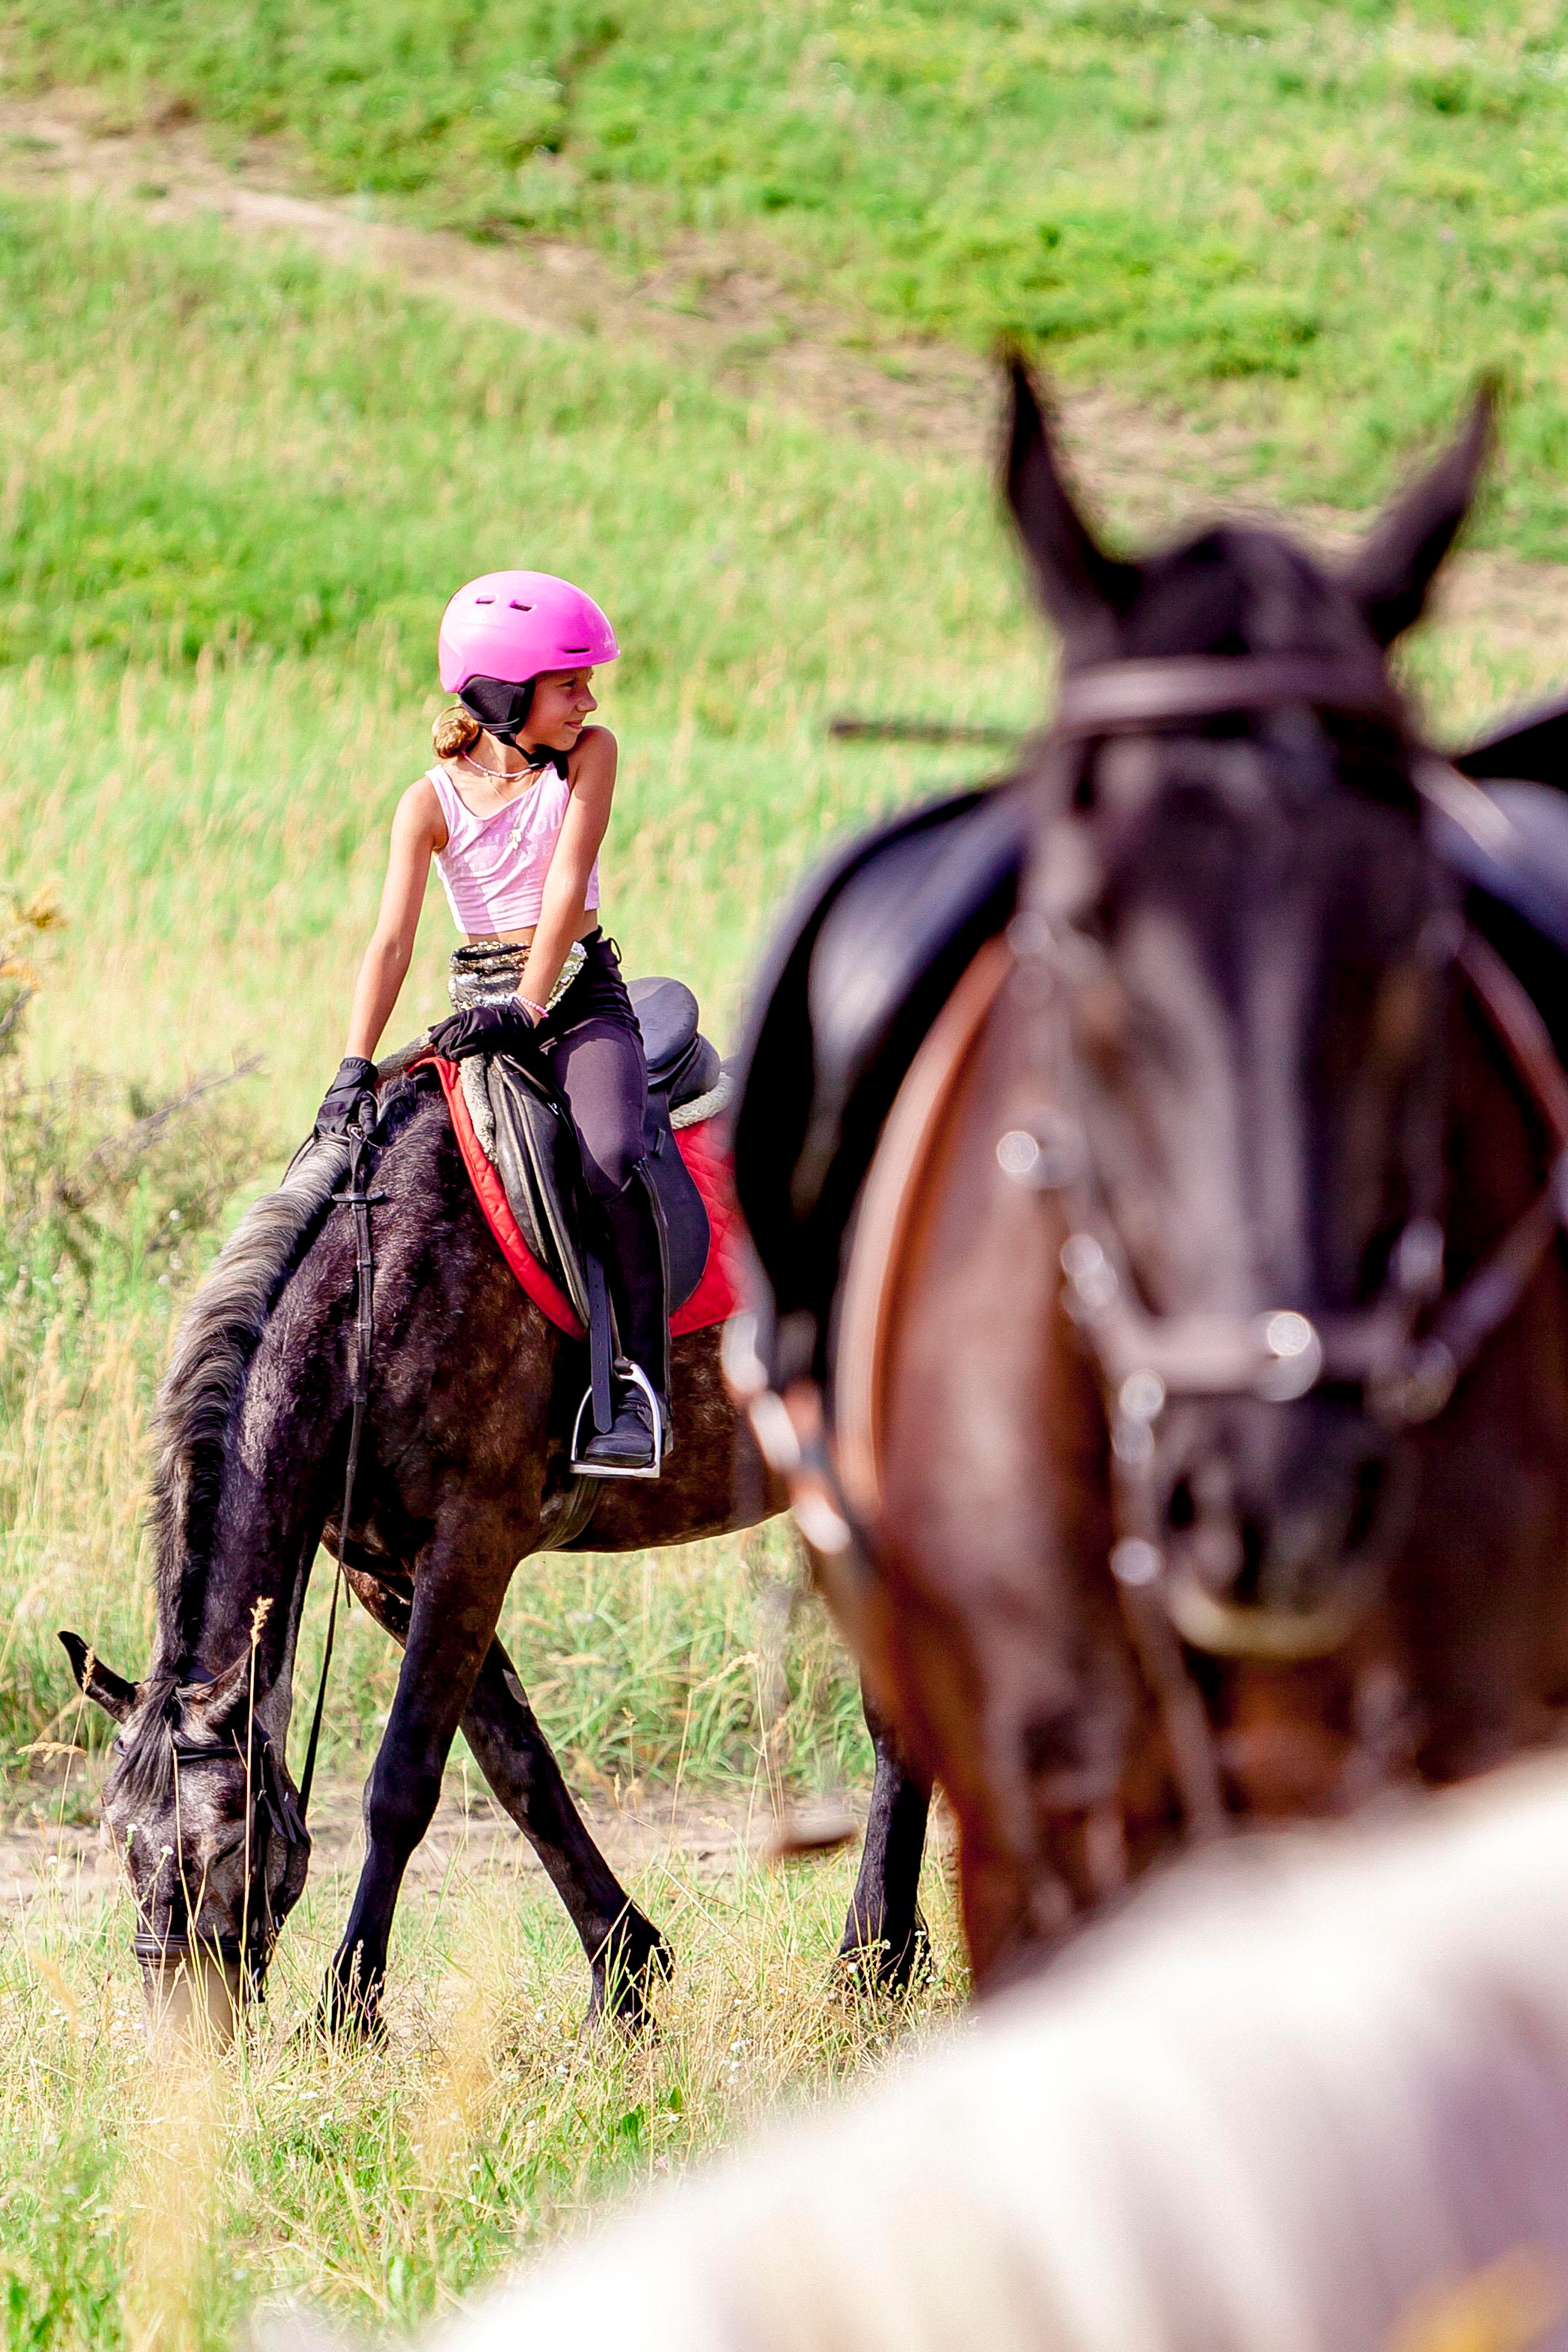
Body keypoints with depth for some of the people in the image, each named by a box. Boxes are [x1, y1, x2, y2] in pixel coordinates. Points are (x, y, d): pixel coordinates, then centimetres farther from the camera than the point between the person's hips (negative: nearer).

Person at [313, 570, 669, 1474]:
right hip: (480, 1003, 2)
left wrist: (528, 1009, -22)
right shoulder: (432, 803, -3)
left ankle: (642, 1386, -25)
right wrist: (355, 1066, -23)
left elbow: (567, 885, -11)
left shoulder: (589, 756, -2)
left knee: (612, 1161, -28)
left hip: (581, 996, -2)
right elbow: (393, 938, -11)